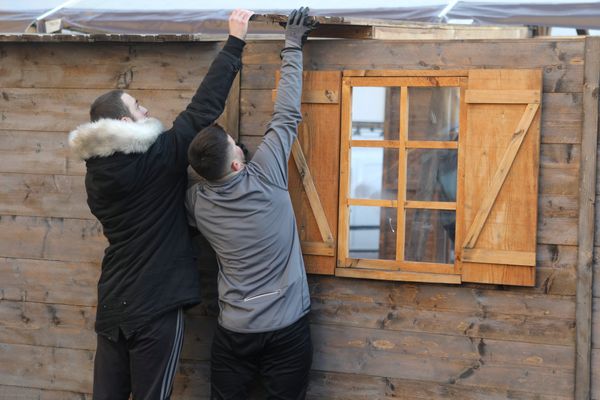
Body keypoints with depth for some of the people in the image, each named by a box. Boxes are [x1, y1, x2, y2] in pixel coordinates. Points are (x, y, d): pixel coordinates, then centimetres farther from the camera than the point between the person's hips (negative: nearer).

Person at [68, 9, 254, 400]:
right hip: (155, 307, -6)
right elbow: (204, 107, -10)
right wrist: (235, 43, -3)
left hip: (112, 305, 6)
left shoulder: (96, 170, 5)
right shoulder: (157, 157, -14)